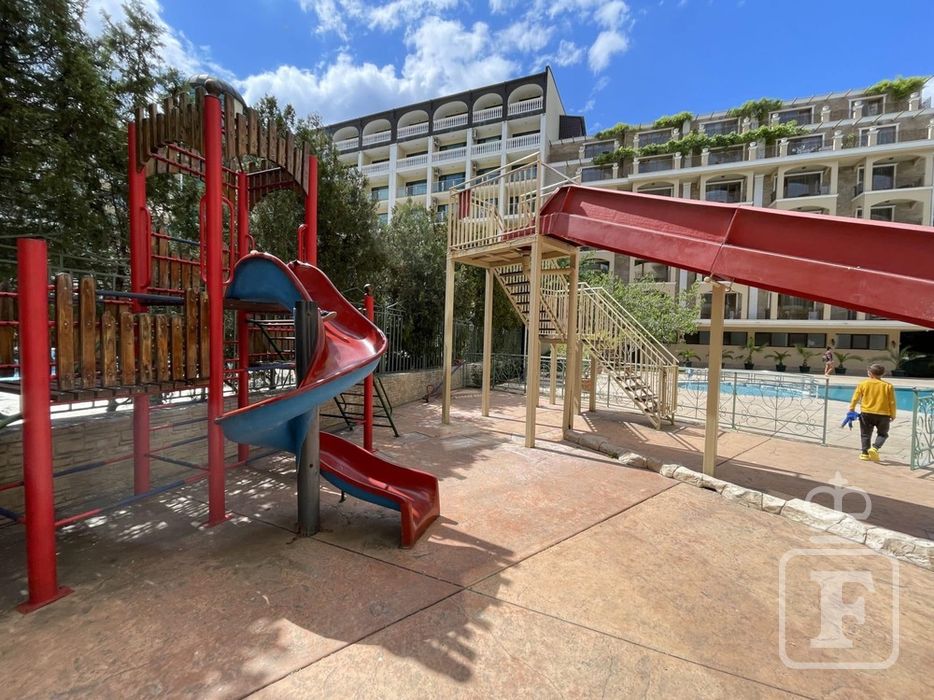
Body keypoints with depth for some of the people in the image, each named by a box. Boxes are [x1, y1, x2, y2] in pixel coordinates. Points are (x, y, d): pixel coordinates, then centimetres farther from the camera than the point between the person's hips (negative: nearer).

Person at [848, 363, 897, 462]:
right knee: (882, 433, 16)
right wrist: (892, 415, 11)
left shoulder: (863, 383, -3)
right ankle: (874, 448, -7)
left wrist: (851, 409, 9)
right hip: (883, 414, 1)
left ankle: (865, 453, 11)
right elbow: (892, 402, 1)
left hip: (866, 413, 0)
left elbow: (855, 398, -2)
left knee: (865, 434, 11)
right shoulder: (888, 386, -1)